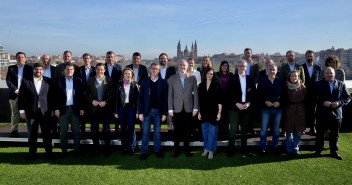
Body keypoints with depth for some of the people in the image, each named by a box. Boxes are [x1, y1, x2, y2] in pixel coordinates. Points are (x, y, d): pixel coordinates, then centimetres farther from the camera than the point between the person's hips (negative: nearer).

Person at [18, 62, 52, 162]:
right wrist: (22, 110, -3)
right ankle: (32, 155, 21)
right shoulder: (25, 81, 2)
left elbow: (51, 96, 5)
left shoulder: (48, 81, 3)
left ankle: (49, 152, 20)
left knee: (47, 133, 5)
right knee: (32, 135, 9)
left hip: (45, 111, 0)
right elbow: (21, 96, 2)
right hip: (31, 112, 0)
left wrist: (52, 109, 2)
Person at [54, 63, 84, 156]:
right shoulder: (58, 81, 3)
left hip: (75, 109, 0)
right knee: (63, 132, 7)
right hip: (63, 109, 0)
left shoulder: (78, 80, 5)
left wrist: (81, 108, -1)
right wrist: (56, 109, -4)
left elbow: (81, 95, 5)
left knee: (76, 131, 7)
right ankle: (64, 150, 17)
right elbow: (56, 96, 2)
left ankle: (77, 149, 18)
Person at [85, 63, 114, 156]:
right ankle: (96, 149, 22)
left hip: (105, 109, -1)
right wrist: (92, 101, -10)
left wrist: (106, 102, -14)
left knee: (107, 130, 5)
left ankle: (107, 149, 18)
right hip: (94, 109, 2)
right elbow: (86, 94, 6)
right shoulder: (90, 80, 5)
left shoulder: (109, 81, 1)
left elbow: (112, 94, 0)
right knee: (94, 130, 8)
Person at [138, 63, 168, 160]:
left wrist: (164, 113, -4)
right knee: (145, 132, 4)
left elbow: (165, 98, 0)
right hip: (147, 111, 0)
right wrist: (140, 112, -5)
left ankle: (157, 150, 24)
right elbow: (140, 98, 1)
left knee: (157, 132, 10)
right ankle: (144, 152, 15)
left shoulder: (163, 82, 1)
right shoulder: (145, 82, 2)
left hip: (158, 111, 0)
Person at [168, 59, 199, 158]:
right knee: (177, 131, 5)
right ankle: (176, 150, 18)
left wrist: (195, 108, 0)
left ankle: (187, 150, 22)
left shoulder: (192, 78, 5)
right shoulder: (172, 78, 5)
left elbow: (196, 93, 5)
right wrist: (170, 109, -3)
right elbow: (170, 95, 3)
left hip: (188, 109, 0)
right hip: (176, 109, 0)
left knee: (187, 131, 8)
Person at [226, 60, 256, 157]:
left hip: (246, 107, 3)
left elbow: (253, 93, 7)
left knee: (244, 129, 12)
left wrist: (249, 103, -8)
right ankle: (231, 149, 11)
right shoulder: (232, 79, 0)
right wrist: (237, 104, -14)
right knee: (233, 129, -1)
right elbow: (229, 94, -5)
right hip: (234, 107, -3)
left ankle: (244, 149, 22)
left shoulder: (250, 79, 9)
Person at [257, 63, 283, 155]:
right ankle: (263, 148, 13)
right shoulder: (262, 81, 3)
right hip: (265, 109, -1)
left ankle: (275, 147, 24)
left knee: (276, 130, 10)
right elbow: (258, 95, -1)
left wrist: (279, 102, -11)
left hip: (278, 109, 2)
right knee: (264, 129, 3)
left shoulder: (280, 81, 7)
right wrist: (265, 102, -15)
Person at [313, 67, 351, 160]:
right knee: (320, 134, 8)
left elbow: (348, 97, 6)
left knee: (335, 135, 11)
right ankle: (318, 151, 21)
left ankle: (334, 152, 26)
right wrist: (323, 102, -19)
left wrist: (339, 103, -11)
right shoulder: (318, 84, 1)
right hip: (322, 114, -1)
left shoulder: (341, 85, 7)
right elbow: (313, 97, -4)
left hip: (336, 114, 2)